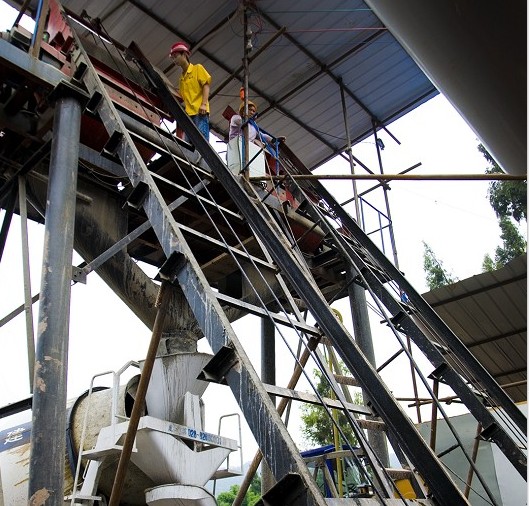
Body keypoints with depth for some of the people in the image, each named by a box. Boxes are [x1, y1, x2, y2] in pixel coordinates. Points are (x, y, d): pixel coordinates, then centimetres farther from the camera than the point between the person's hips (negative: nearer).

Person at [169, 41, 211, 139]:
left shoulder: (198, 68, 9)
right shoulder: (181, 77, 25)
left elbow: (206, 86, -1)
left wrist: (204, 104, -14)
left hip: (200, 112, -6)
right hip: (188, 113, 6)